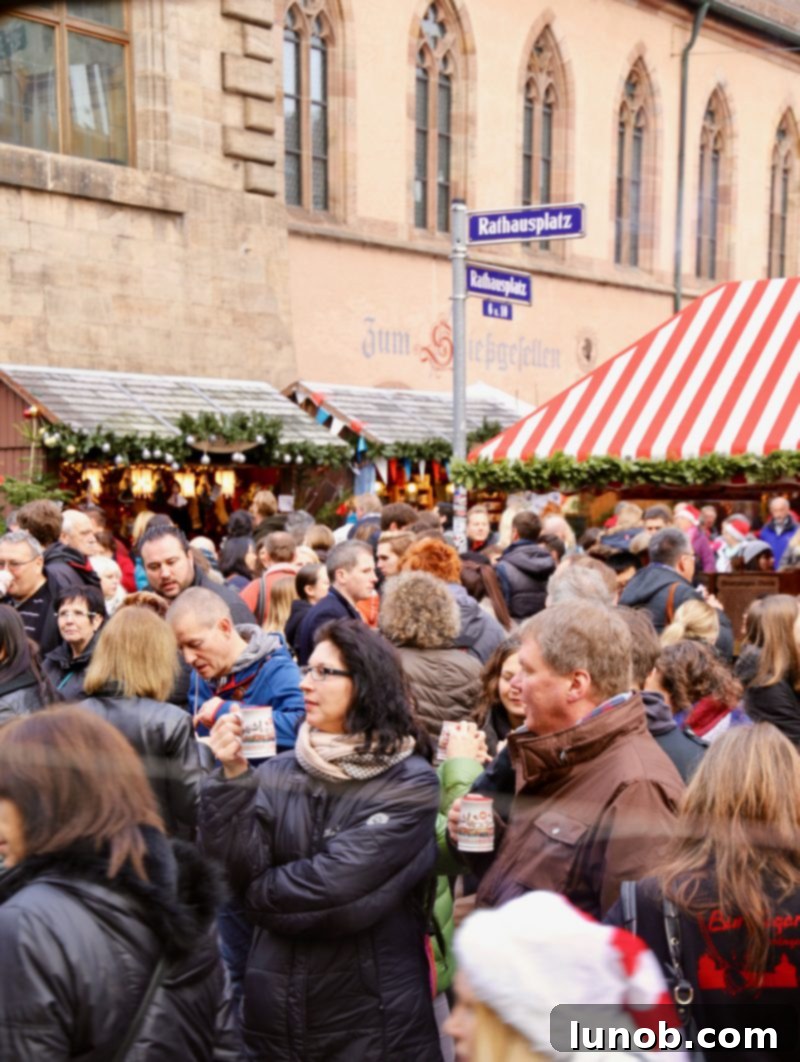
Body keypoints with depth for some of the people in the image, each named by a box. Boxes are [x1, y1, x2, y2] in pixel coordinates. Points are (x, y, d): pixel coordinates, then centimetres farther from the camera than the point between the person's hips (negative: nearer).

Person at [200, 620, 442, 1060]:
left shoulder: (410, 784, -11)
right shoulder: (278, 773, 0)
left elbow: (338, 886, -19)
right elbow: (238, 873, -9)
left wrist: (265, 894, -5)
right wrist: (234, 776, -17)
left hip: (373, 1015, -3)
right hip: (275, 1007, 4)